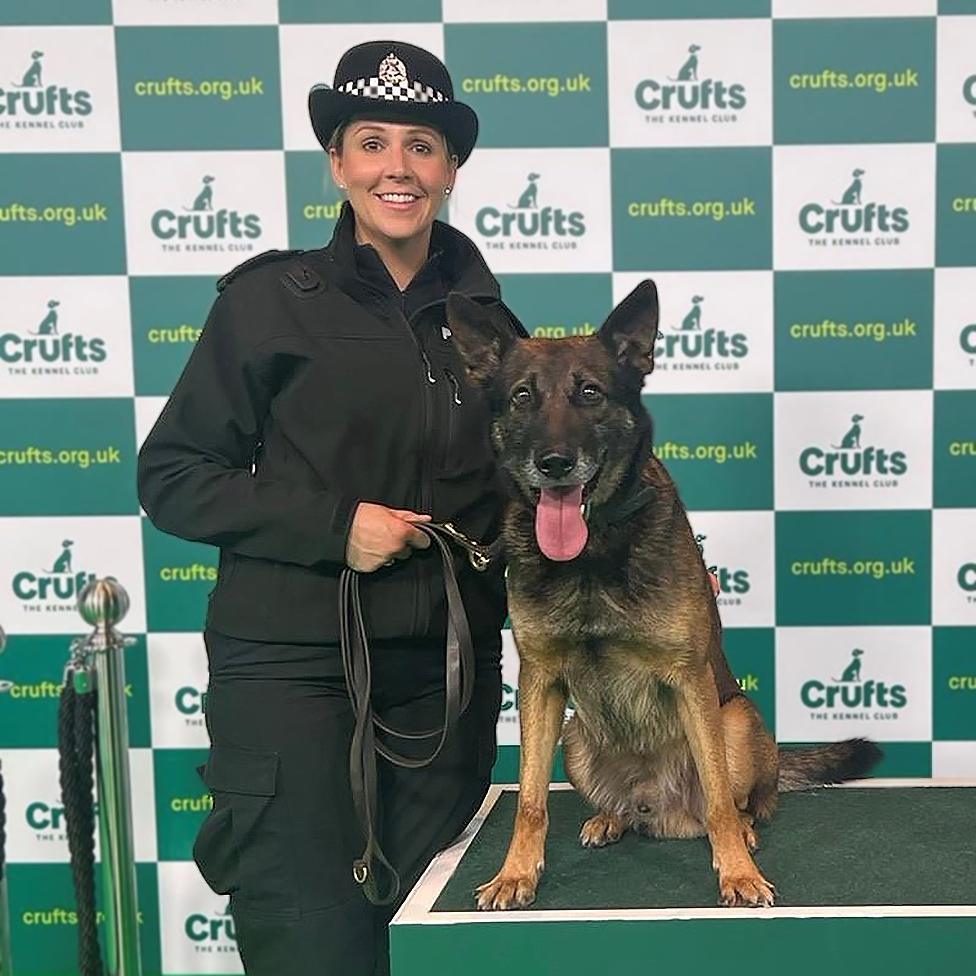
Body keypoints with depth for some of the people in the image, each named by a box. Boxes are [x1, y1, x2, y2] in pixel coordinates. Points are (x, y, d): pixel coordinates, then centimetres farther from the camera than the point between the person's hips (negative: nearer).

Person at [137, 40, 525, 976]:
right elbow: (170, 476, -4)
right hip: (292, 667, -4)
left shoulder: (481, 313, 7)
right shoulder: (269, 300, -4)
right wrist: (331, 526, -15)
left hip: (449, 667, 4)